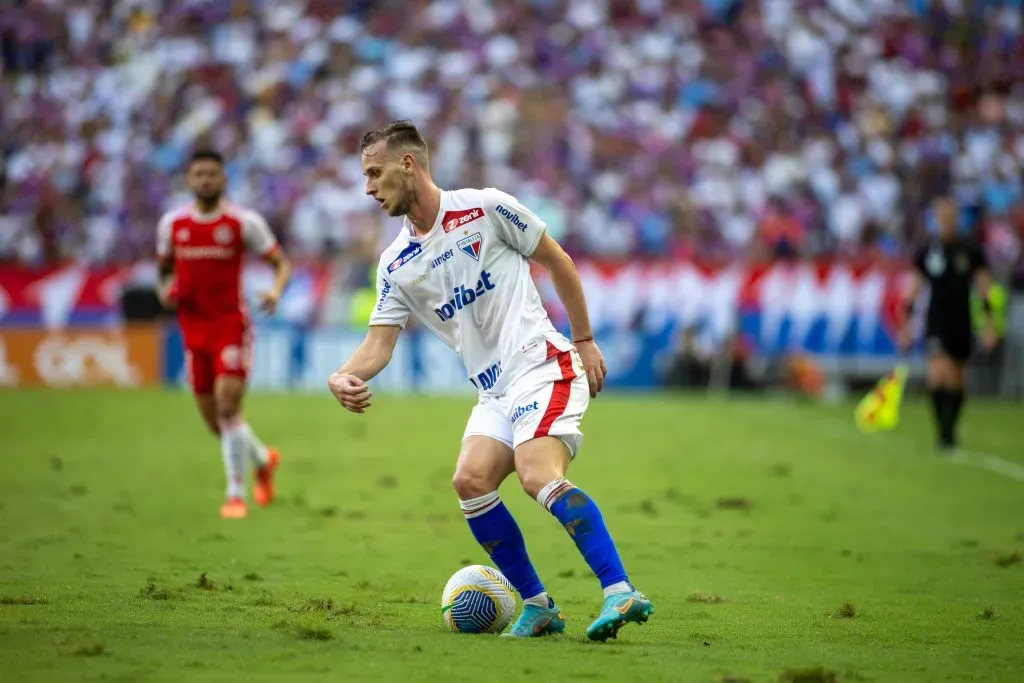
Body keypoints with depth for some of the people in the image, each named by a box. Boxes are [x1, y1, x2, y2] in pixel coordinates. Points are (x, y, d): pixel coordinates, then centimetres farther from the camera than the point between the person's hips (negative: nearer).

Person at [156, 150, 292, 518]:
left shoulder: (243, 222, -5)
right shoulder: (172, 223, 6)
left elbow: (282, 263, -1)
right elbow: (164, 270, 20)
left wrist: (276, 290, -22)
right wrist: (164, 292, -3)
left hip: (232, 325, -4)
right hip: (193, 328, 4)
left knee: (228, 407, -17)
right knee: (214, 418, 8)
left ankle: (236, 494, -8)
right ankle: (263, 459, 36)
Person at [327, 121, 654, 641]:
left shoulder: (486, 208, -4)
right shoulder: (395, 265, 10)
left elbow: (558, 261, 5)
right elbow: (379, 342, 4)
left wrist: (585, 342, 5)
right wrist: (345, 376, -18)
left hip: (543, 364, -6)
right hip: (494, 392, 6)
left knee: (538, 475, -27)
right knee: (470, 481, -16)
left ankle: (620, 592, -30)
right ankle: (538, 606, -4)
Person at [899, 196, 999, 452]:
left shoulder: (971, 251, 1)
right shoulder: (926, 251, 2)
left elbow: (984, 288, 1)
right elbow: (914, 289, 8)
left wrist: (989, 325, -7)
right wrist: (906, 326, 6)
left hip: (962, 324, 1)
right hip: (936, 323, -1)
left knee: (956, 382, 10)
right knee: (937, 374, -21)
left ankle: (949, 433, 26)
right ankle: (943, 432, -12)